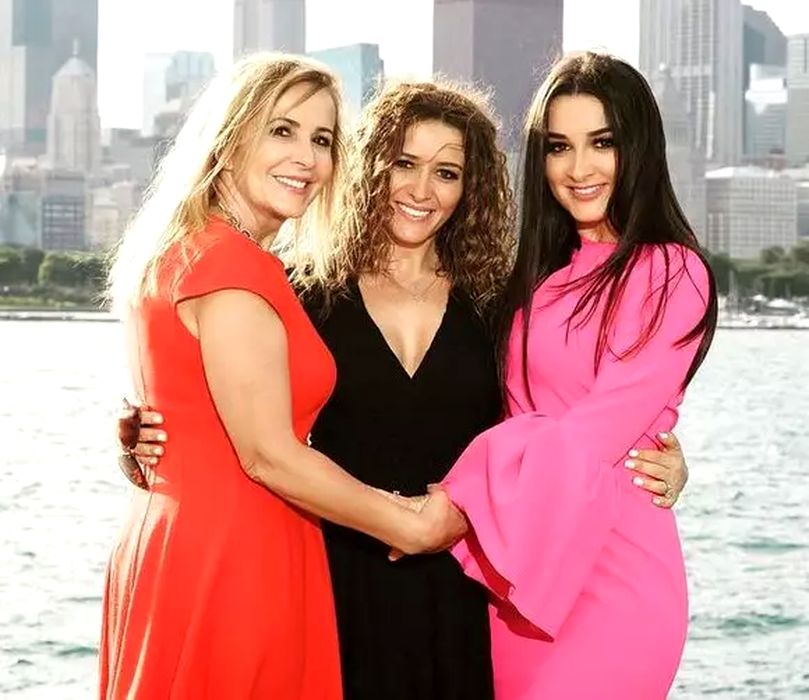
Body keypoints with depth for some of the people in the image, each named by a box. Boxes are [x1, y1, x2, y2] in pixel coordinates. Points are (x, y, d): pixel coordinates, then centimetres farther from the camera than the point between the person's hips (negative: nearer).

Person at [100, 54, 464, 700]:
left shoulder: (177, 252, 13)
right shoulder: (233, 265, -16)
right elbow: (269, 454, -19)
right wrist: (414, 527, -10)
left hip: (177, 545, 9)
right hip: (231, 565, -9)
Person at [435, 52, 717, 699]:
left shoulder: (671, 275, -8)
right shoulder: (545, 273, 15)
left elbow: (592, 438, -15)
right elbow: (520, 418, 10)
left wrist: (459, 502, -13)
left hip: (615, 564, -6)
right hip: (518, 556, 6)